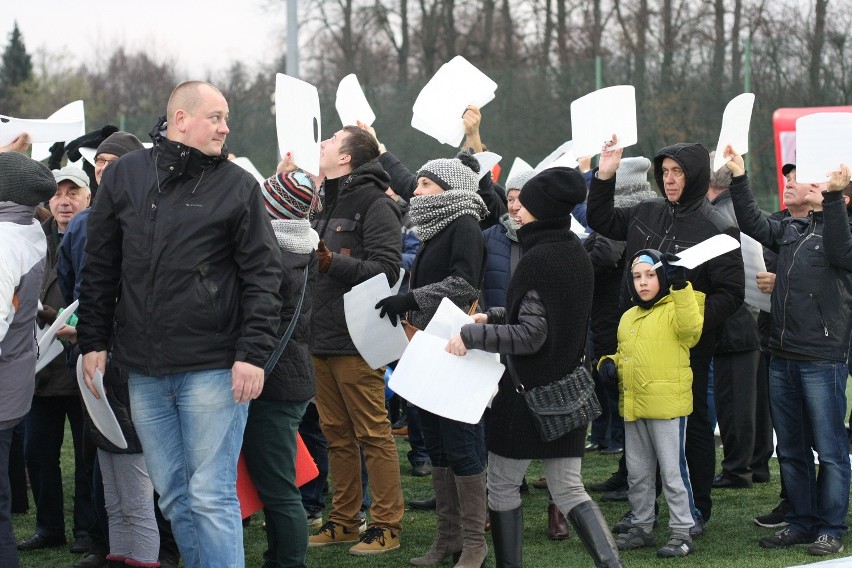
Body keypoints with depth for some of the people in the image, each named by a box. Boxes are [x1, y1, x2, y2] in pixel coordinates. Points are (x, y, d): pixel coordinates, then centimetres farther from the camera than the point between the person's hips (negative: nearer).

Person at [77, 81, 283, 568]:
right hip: (144, 372, 4)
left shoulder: (238, 186, 0)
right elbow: (100, 268, 13)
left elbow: (263, 276, -3)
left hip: (212, 368, -3)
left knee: (211, 496, -5)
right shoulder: (124, 176, 8)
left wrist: (253, 353, -11)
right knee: (174, 498, 10)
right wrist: (93, 340, 8)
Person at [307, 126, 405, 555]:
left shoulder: (374, 205, -9)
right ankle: (344, 520, 20)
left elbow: (387, 270, -19)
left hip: (356, 342, -9)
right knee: (337, 435, 12)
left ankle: (386, 525, 0)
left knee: (373, 435, -4)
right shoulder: (326, 206, 19)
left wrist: (333, 263, -24)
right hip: (322, 339, 9)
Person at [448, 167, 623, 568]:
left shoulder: (538, 260, -19)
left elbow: (530, 335, -21)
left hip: (529, 391, -8)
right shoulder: (576, 254, 6)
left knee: (502, 484, 9)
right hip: (568, 388, 8)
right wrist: (493, 317, 17)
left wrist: (472, 335, -16)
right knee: (568, 489, 10)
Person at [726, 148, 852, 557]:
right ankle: (801, 522, 22)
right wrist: (739, 178, 10)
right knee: (790, 449, 13)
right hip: (783, 357, 7)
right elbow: (753, 224, 19)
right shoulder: (791, 231, 15)